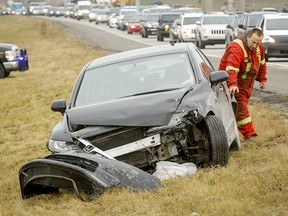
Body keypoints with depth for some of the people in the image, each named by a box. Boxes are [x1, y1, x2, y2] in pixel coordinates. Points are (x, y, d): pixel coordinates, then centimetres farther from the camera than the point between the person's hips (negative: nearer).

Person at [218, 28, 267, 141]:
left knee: (243, 105, 13)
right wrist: (233, 84, -54)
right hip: (235, 81, -8)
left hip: (248, 83, 8)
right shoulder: (236, 48, -28)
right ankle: (249, 134, -19)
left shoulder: (258, 48, 1)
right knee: (240, 107, -15)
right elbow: (231, 68, -41)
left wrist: (262, 79, 18)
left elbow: (261, 64, 19)